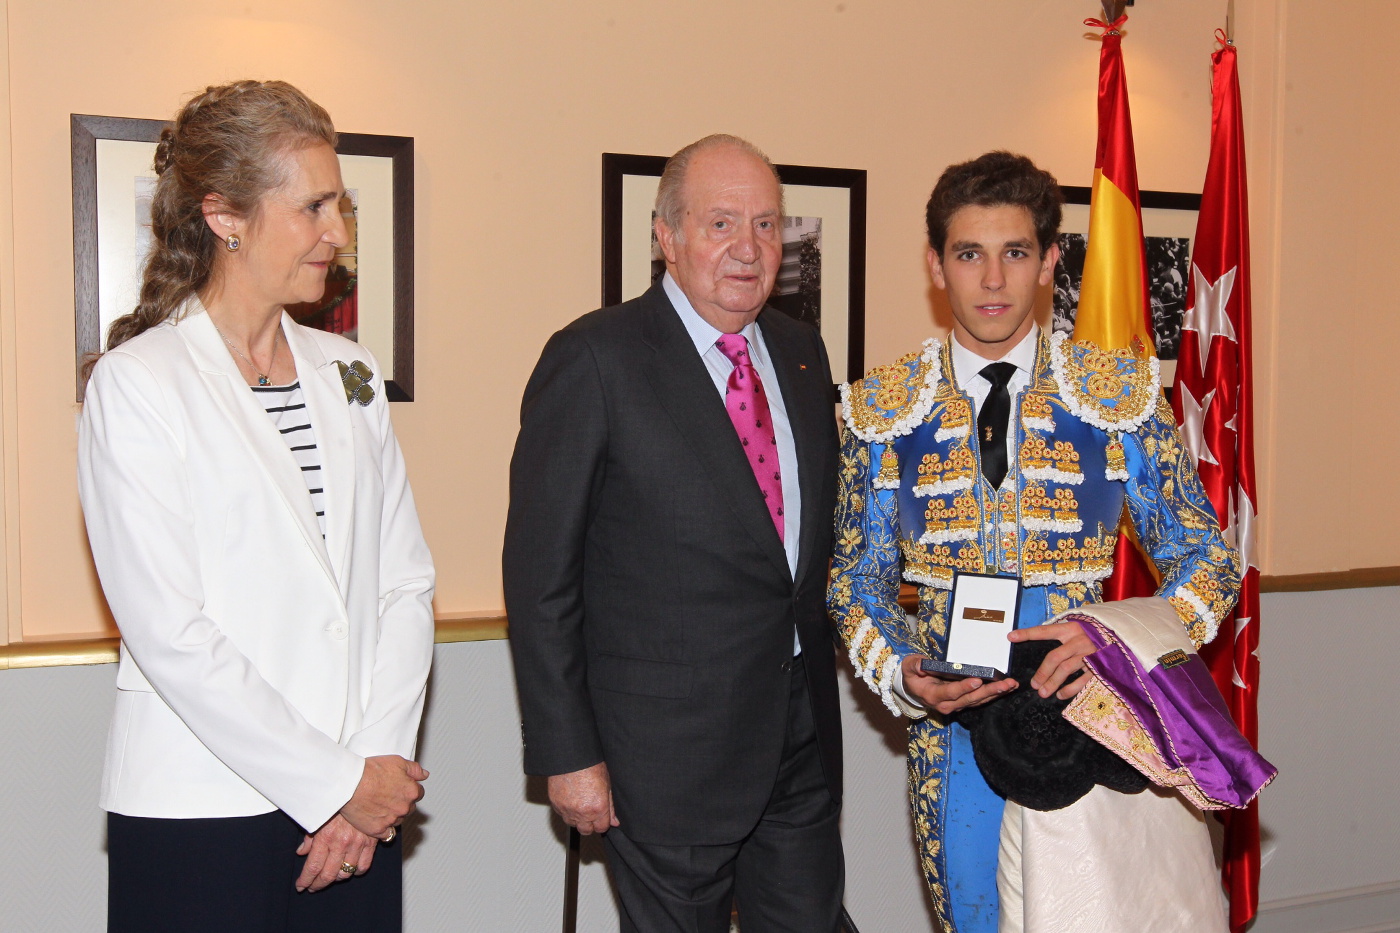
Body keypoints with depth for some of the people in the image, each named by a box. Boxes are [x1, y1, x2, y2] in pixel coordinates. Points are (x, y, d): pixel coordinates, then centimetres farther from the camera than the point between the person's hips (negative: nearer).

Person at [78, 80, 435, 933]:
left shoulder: (348, 373, 9)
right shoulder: (136, 385, -6)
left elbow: (405, 582, 6)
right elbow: (169, 633, -13)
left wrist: (379, 760, -6)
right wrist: (334, 783, -11)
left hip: (362, 801, 5)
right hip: (201, 811, -4)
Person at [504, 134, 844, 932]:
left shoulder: (802, 351, 9)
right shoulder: (595, 359, -11)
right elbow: (541, 574, -11)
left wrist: (819, 669, 12)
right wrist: (567, 753, -13)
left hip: (804, 737, 6)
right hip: (670, 748, -6)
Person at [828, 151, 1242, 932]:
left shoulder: (1122, 391, -1)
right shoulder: (882, 408, 1)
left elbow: (1204, 557, 2)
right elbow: (860, 579, 7)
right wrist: (904, 673, -12)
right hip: (955, 738, 1)